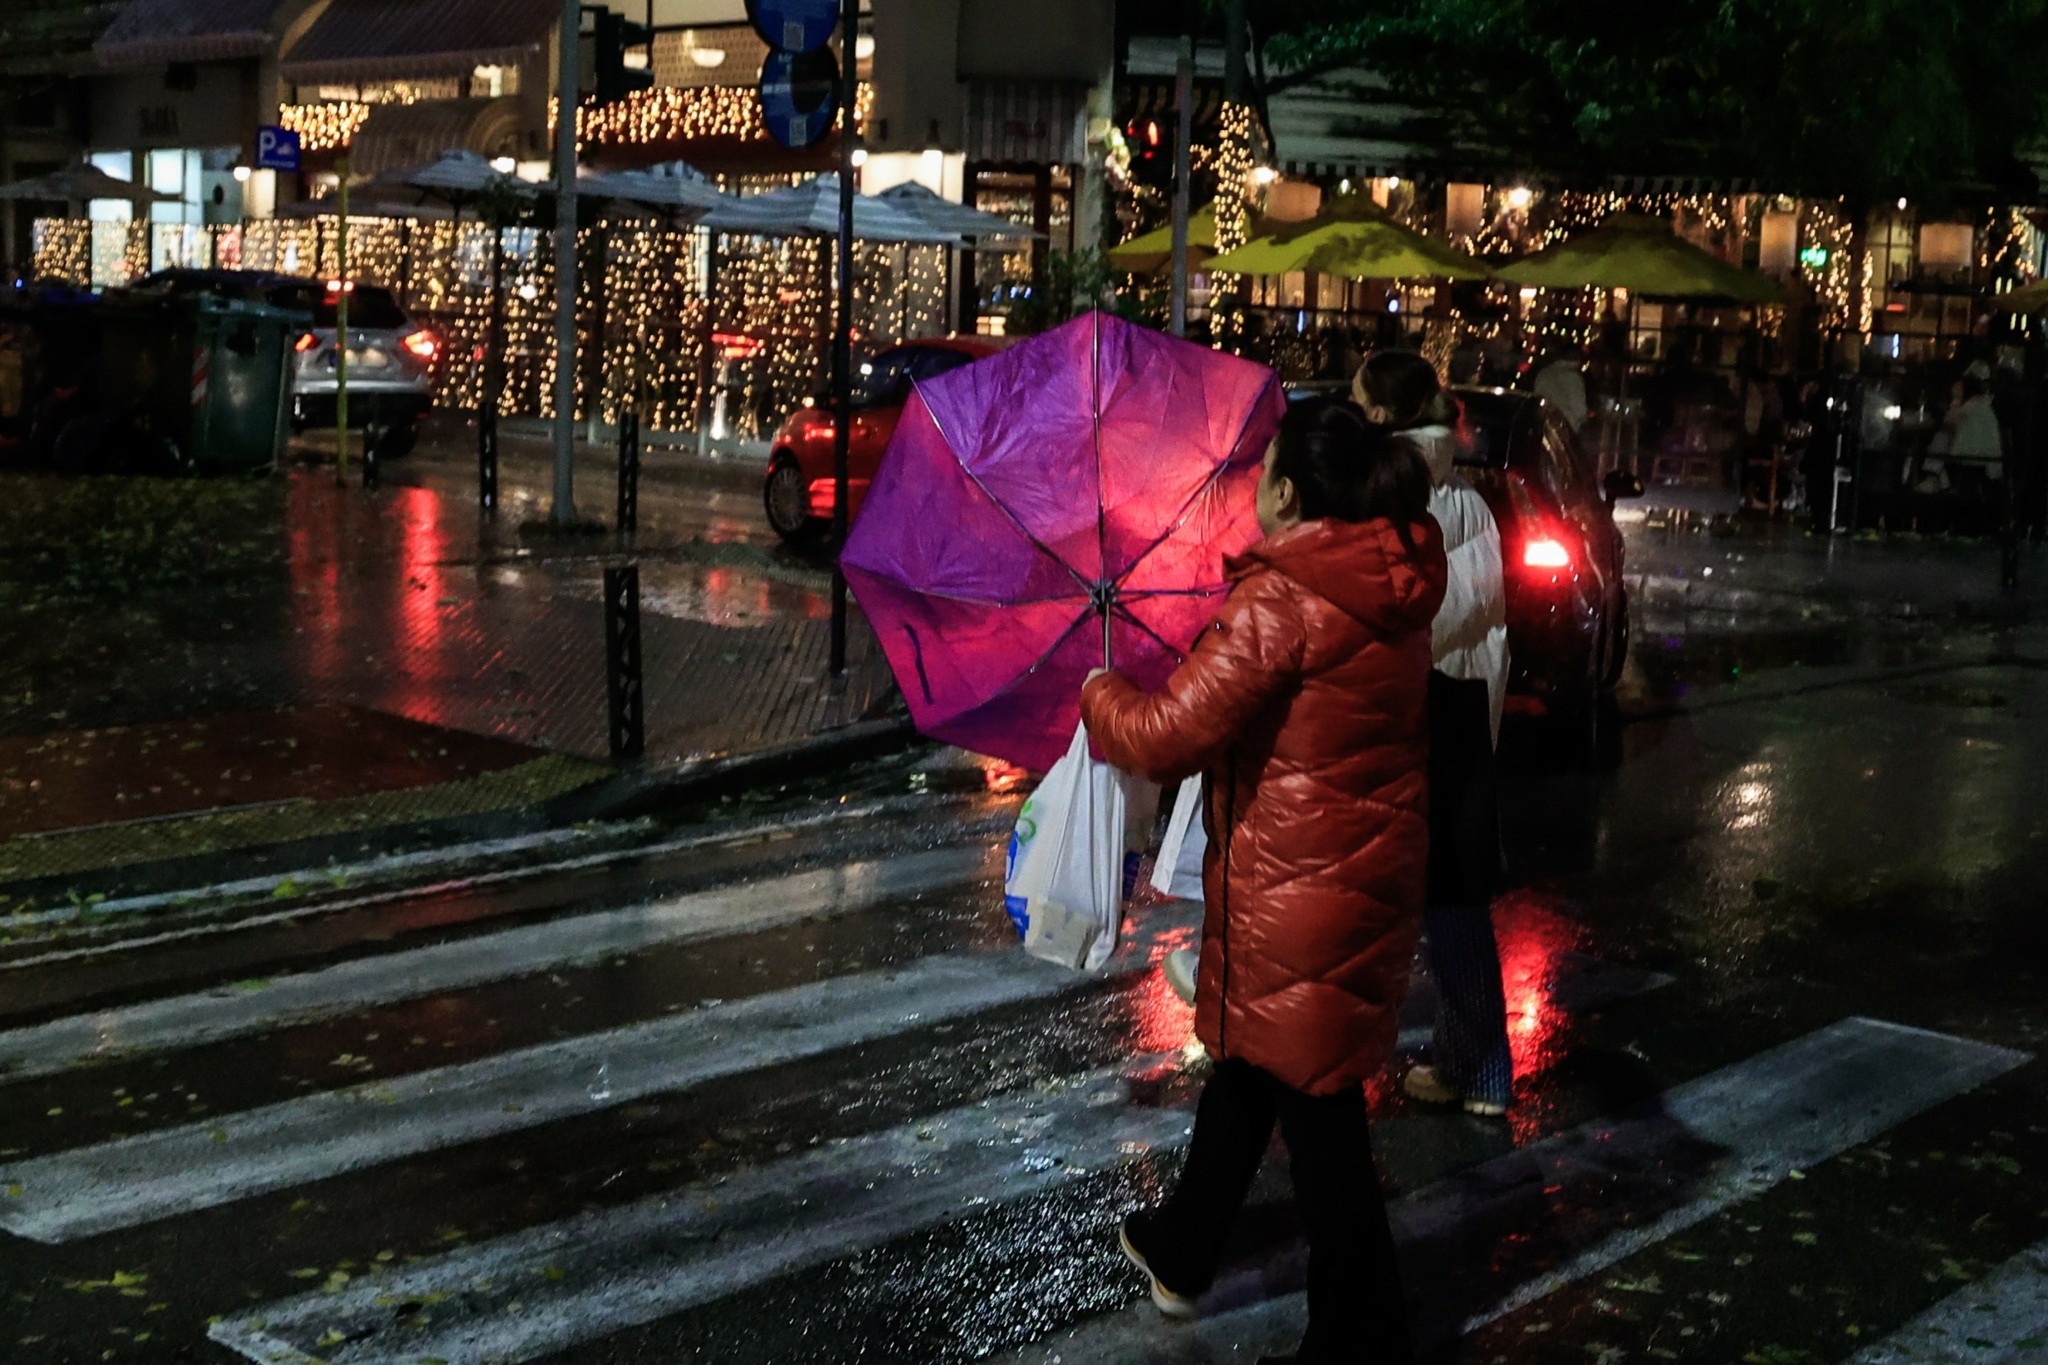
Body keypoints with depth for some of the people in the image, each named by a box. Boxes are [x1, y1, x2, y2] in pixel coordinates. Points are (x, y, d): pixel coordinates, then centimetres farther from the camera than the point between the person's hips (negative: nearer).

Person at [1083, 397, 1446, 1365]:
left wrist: (1102, 695, -2)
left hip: (1298, 900, -9)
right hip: (1375, 876, 9)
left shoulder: (1279, 604, -22)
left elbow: (1166, 737, -21)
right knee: (1249, 1057, 24)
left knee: (1316, 1110, 3)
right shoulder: (1389, 593, 3)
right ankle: (1180, 1249, 42)